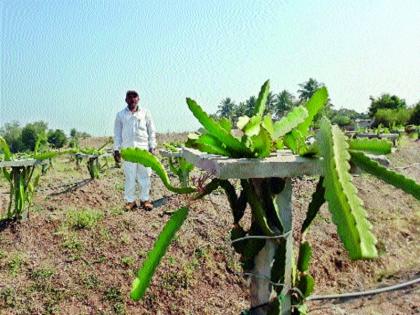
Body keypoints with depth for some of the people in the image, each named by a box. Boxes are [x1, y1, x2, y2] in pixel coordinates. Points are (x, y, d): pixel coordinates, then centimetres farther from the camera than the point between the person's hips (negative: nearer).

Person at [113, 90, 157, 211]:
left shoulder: (145, 113, 9)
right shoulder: (120, 114, 10)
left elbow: (151, 131, 11)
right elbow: (117, 133, 12)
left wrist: (152, 147, 5)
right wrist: (116, 150, 6)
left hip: (143, 149, 0)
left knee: (145, 176, 2)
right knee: (129, 176, 2)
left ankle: (145, 200, 12)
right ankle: (130, 201, 12)